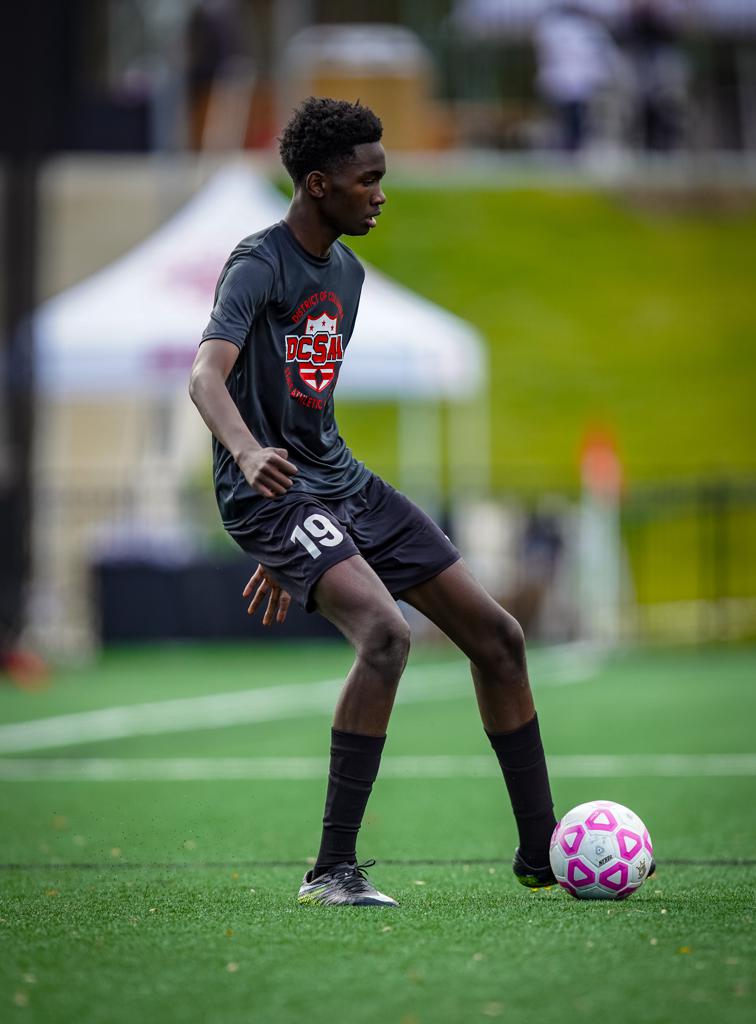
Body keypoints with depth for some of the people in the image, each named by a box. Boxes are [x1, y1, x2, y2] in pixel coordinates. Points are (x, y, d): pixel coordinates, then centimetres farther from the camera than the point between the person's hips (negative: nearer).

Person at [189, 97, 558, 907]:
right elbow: (207, 375, -29)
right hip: (271, 495, -9)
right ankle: (332, 869, -24)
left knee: (496, 636, 5)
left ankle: (541, 850, 17)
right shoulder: (259, 265, -13)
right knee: (385, 633, -30)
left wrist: (289, 551, 27)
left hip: (340, 484, 9)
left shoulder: (346, 272, 15)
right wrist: (247, 451, -51)